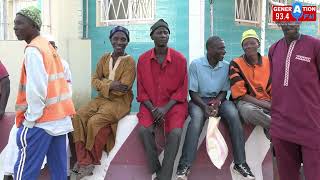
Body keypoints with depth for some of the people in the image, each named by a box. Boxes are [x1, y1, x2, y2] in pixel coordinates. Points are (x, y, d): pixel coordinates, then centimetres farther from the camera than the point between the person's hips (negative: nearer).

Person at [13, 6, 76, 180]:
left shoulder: (33, 49, -13)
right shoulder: (48, 46, 14)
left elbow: (36, 89, -21)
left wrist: (30, 119, -12)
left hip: (42, 120, -9)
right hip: (59, 117, 9)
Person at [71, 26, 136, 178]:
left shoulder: (129, 61, -7)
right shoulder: (104, 58, 10)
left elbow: (122, 89, -16)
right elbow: (95, 80, 5)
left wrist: (103, 84, -7)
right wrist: (110, 85, -13)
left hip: (120, 102, -6)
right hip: (102, 98, 6)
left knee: (95, 121, -28)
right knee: (78, 116, -19)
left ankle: (92, 160, -7)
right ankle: (84, 160, -17)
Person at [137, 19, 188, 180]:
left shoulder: (180, 59, -3)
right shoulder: (143, 59, 2)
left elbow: (182, 90, -1)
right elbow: (142, 91, 5)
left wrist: (165, 108, -14)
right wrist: (153, 109, -10)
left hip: (173, 104, -1)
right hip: (150, 104, 2)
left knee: (175, 132, -28)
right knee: (144, 130, -26)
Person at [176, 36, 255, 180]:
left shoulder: (226, 66, 1)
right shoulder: (196, 64, -9)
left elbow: (224, 91, 5)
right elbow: (193, 92, -9)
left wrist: (217, 102, -16)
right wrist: (205, 106, -25)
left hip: (218, 100, 3)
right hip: (199, 100, -3)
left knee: (233, 114, -28)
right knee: (197, 117, -35)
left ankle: (240, 163, -19)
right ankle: (184, 165, -29)